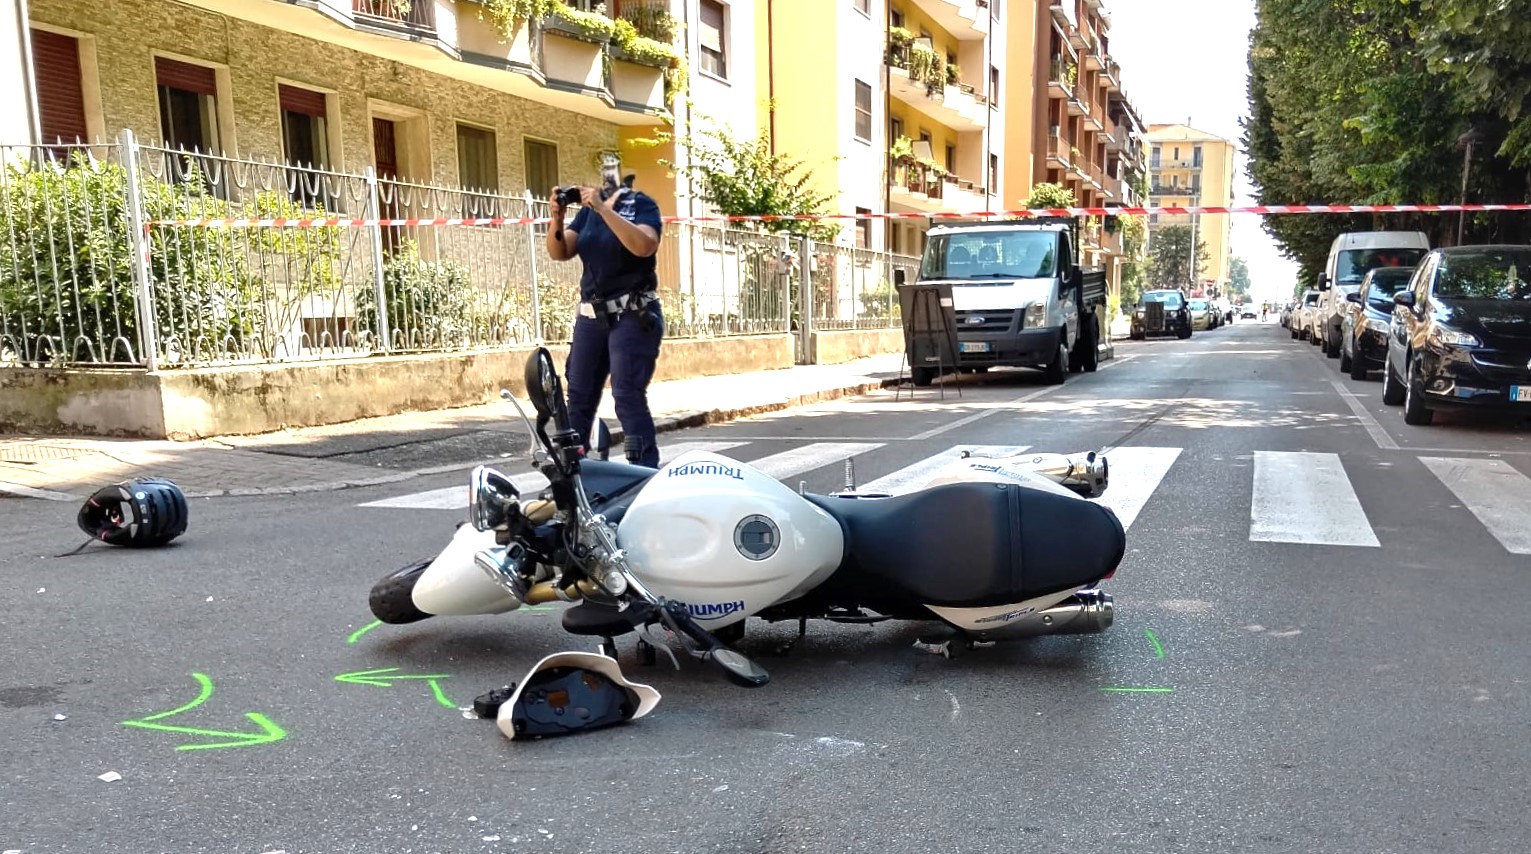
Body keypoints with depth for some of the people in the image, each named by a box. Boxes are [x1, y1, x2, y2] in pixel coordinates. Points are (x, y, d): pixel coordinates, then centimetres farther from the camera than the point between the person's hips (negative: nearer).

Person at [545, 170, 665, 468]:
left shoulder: (642, 204, -4)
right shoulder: (587, 209, 12)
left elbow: (644, 246, -24)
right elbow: (559, 253, 7)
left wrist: (604, 208, -24)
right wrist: (557, 217, -10)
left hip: (633, 316, -6)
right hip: (591, 316, 6)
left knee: (628, 396, -13)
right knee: (579, 396, 7)